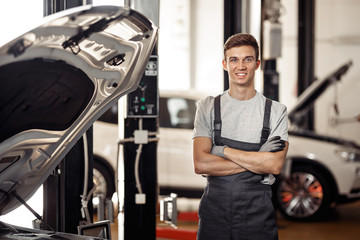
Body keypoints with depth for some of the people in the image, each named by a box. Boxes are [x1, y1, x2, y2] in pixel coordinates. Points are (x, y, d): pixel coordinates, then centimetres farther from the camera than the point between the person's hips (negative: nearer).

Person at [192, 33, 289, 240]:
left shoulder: (276, 111, 3)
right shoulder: (208, 107, 4)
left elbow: (275, 165, -11)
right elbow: (200, 164, -8)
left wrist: (223, 150, -10)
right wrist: (256, 161, -11)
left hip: (257, 213, 0)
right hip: (214, 210, 0)